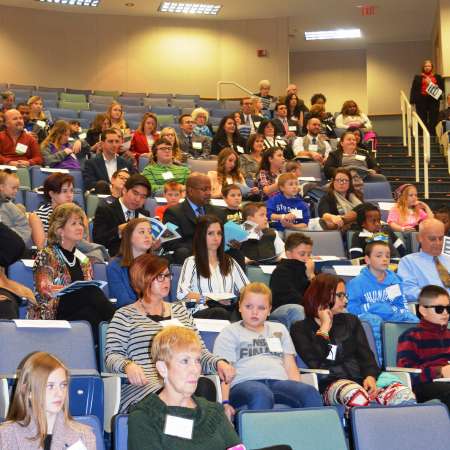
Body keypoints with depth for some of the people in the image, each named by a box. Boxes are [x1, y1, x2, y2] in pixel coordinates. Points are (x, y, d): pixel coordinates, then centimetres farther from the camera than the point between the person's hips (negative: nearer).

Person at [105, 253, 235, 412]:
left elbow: (199, 351, 24)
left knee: (204, 387, -33)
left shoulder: (180, 310, 27)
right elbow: (111, 354, 3)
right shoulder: (125, 315, 12)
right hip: (145, 387, -4)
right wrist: (128, 365, -20)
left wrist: (218, 363, 2)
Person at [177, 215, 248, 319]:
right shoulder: (192, 262, 14)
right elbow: (181, 293, -3)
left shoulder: (230, 262, 29)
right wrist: (211, 299, -11)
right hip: (201, 312, -3)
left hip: (229, 310, 3)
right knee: (219, 312, -40)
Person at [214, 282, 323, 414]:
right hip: (245, 382, -3)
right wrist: (226, 402, -10)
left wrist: (298, 392, 2)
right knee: (261, 395, -42)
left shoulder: (279, 329, 33)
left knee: (310, 393, -31)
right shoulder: (229, 332, 20)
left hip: (279, 381, 3)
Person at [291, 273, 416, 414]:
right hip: (331, 384, -4)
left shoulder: (351, 321, 25)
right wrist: (325, 327, 3)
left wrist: (370, 376, -8)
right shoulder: (300, 329, 11)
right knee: (357, 397, -40)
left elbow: (365, 354, 13)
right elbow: (313, 362, -5)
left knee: (405, 396, -26)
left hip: (361, 379, 4)